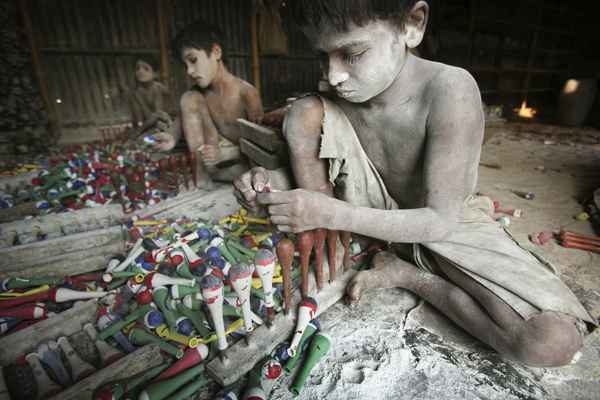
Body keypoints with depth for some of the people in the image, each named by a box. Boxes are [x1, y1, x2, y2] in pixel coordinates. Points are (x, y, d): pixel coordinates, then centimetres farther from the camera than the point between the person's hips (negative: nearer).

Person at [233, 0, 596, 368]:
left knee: (555, 342, -26)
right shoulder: (346, 93, -11)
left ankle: (405, 273, -4)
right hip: (384, 213, 3)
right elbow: (312, 167, 0)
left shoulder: (451, 91, -27)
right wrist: (273, 181, -22)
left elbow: (440, 221, -27)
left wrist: (332, 213, -35)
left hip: (452, 223, -2)